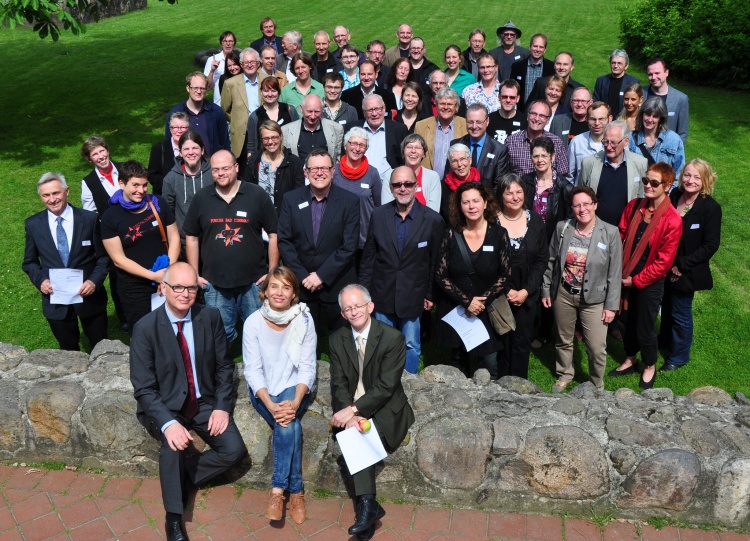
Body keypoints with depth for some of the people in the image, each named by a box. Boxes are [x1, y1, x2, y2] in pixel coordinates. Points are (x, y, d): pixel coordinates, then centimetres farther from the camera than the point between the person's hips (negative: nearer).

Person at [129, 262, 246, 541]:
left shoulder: (210, 316, -7)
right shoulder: (145, 327, -15)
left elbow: (224, 365, 3)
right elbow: (144, 388, -16)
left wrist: (222, 406, -11)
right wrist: (168, 423, -31)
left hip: (205, 402, 3)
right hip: (165, 405, -3)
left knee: (235, 450, -15)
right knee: (174, 443, -32)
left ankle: (183, 475, 10)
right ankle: (173, 518, -11)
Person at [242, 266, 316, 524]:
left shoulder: (304, 321, -7)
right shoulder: (253, 323, -9)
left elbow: (307, 367, -8)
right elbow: (253, 370, -10)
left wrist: (295, 402, -26)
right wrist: (271, 405, -25)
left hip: (294, 388, 0)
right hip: (263, 391, 0)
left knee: (288, 421, -31)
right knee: (290, 424, -28)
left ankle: (278, 488, -20)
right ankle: (295, 490, -18)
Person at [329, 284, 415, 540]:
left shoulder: (392, 337, -12)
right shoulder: (337, 339, 3)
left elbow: (386, 386, -16)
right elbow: (339, 383, -2)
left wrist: (354, 410, -24)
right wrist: (348, 414, -20)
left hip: (384, 409, -3)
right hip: (350, 408, 3)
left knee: (358, 432, -28)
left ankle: (366, 504, -20)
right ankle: (368, 503, -27)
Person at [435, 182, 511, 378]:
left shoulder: (499, 234, -5)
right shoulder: (451, 234, -4)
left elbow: (505, 275, -3)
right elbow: (441, 275, -5)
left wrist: (483, 301, -13)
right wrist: (466, 301, -14)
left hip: (488, 312, -1)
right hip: (455, 311, 1)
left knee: (489, 365, 3)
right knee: (459, 363, 13)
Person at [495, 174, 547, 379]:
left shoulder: (535, 220, 1)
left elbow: (542, 259, 2)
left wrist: (526, 290, -7)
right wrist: (506, 290, -12)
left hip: (527, 295, 2)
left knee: (522, 343, 7)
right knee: (501, 343, 4)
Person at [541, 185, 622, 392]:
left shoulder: (610, 233, -11)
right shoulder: (562, 228, -4)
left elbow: (615, 273, -7)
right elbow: (551, 261, 6)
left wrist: (611, 305, -7)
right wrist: (546, 290, 7)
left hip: (594, 298, -2)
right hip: (563, 294, 2)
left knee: (597, 348, 1)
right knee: (563, 339, 19)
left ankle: (597, 386, 25)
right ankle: (565, 375, 43)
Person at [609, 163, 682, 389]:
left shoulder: (672, 220, -19)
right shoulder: (634, 206, -4)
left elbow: (664, 261, -16)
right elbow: (621, 237, 3)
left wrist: (637, 281, -12)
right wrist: (619, 271, -6)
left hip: (649, 283, -4)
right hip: (626, 277, 5)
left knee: (645, 328, 9)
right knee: (629, 321, 20)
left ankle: (649, 367, 34)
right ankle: (629, 360, 42)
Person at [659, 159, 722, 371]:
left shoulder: (711, 208, -18)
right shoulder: (674, 196, -3)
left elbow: (710, 245, -16)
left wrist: (682, 265, -17)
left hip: (686, 272, -5)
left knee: (681, 314, 10)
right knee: (666, 307, 23)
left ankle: (679, 356, 30)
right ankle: (665, 340, 47)